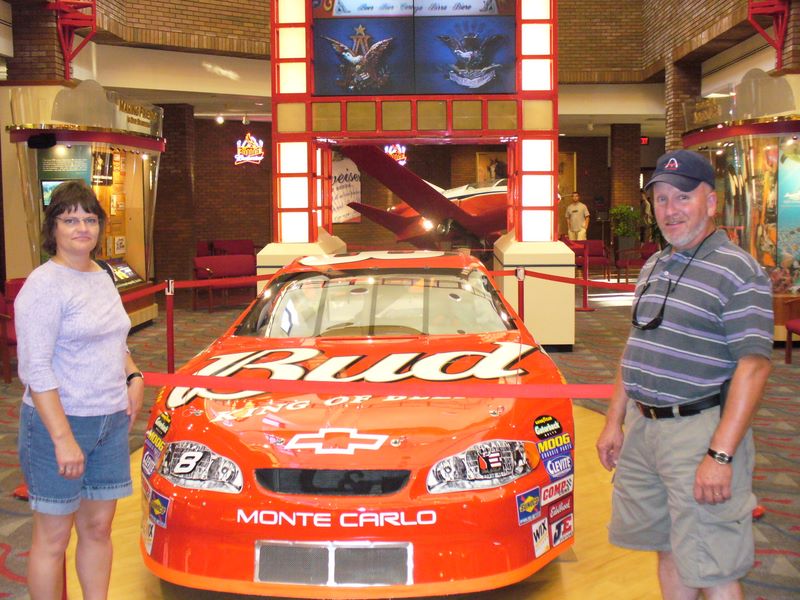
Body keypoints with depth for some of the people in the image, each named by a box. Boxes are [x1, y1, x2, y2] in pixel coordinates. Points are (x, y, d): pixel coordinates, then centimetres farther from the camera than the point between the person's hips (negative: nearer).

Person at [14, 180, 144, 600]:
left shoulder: (102, 278, 12)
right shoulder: (45, 285, -13)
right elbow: (35, 370, -18)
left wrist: (133, 377, 7)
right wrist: (63, 437, -22)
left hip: (112, 421, 7)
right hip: (57, 423, -7)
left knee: (98, 528, 15)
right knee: (53, 537, 3)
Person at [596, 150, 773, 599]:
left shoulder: (738, 271, -12)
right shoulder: (654, 268, 15)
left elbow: (754, 365, -19)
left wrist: (720, 455, -24)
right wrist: (615, 422, 18)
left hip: (701, 430, -8)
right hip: (642, 428, 8)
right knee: (668, 550, 18)